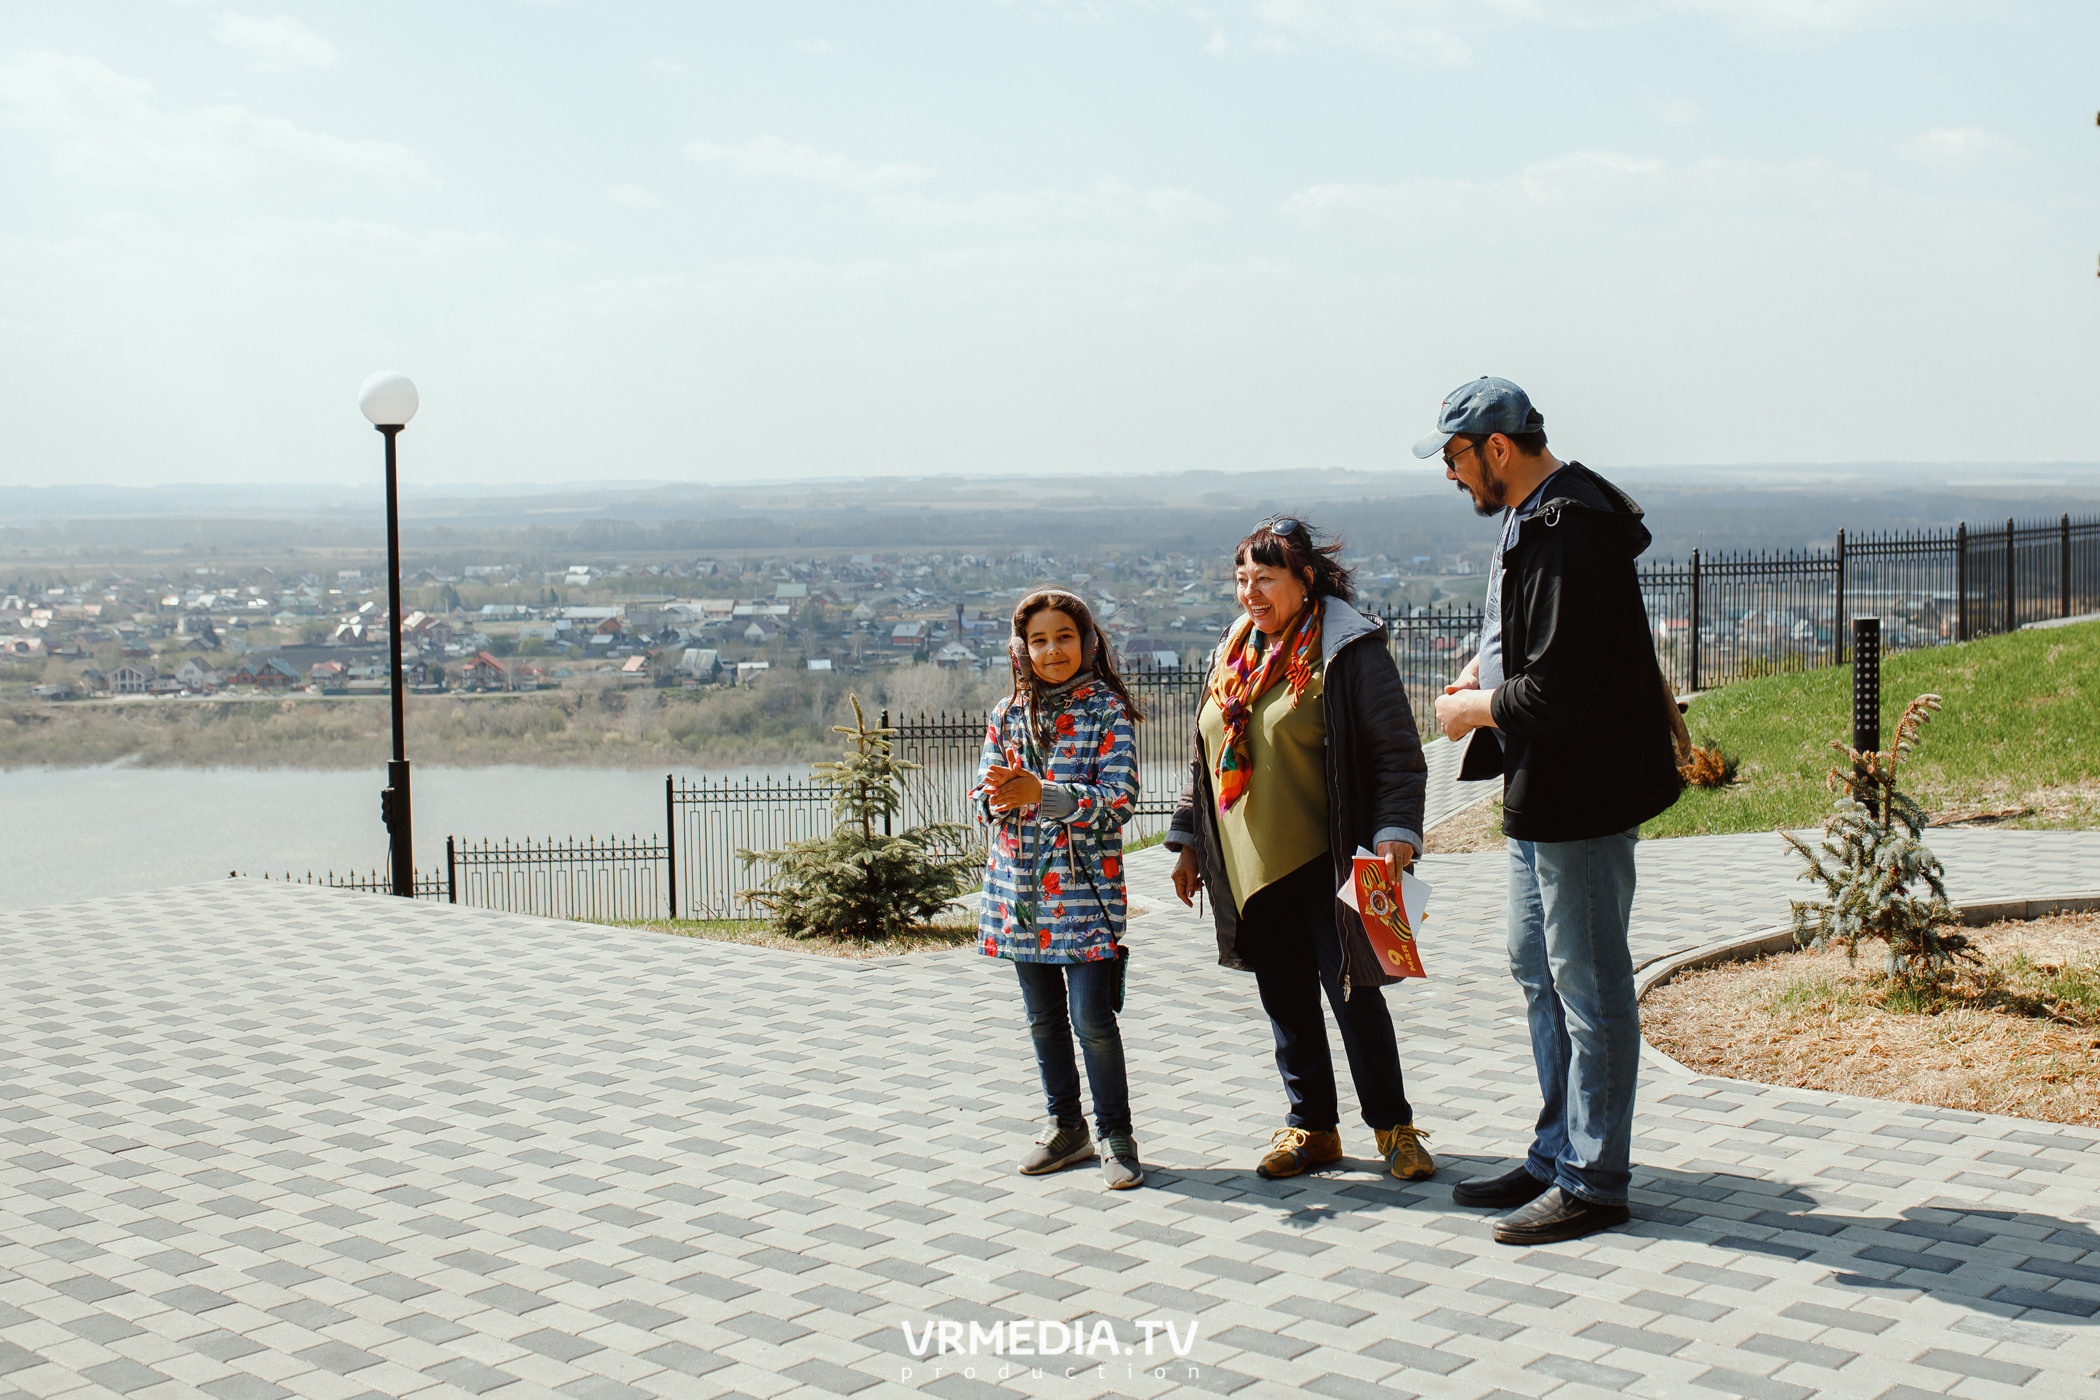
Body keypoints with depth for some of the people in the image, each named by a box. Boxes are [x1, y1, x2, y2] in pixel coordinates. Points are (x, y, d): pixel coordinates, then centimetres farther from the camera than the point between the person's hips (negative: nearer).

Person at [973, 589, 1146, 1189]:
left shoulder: (1108, 712, -5)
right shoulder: (1007, 714, 8)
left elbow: (1119, 800, -13)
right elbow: (985, 797, 7)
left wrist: (1040, 793, -24)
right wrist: (997, 796, -18)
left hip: (1086, 887, -4)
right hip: (1021, 888, 5)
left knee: (1093, 1018, -6)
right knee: (1044, 1018, 13)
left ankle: (1117, 1136, 10)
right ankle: (1065, 1128, 27)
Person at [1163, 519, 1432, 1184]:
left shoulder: (1349, 649, -8)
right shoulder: (1233, 654, 13)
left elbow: (1398, 753, -10)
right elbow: (1206, 759, 20)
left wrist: (1395, 834, -21)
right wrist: (1189, 841, 18)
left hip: (1324, 863, -6)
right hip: (1249, 871, 6)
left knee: (1352, 994, -1)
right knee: (1286, 1002, 12)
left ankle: (1394, 1128, 14)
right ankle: (1312, 1128, 24)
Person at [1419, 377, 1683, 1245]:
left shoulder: (1571, 537, -22)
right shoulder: (1530, 517, 11)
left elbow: (1558, 691, -27)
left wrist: (1475, 709, -11)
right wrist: (1483, 665, 7)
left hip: (1581, 794, -11)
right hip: (1539, 791, 11)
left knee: (1588, 983, -1)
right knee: (1536, 970, 18)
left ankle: (1593, 1182, 10)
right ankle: (1557, 1155, 30)